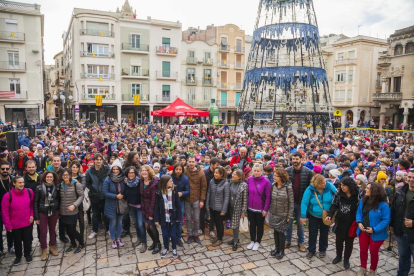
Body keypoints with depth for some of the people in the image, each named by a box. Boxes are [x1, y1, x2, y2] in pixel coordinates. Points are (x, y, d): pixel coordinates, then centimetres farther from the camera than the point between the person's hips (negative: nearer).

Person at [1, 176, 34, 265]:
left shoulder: (29, 192, -11)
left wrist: (32, 215, -3)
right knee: (17, 241, 17)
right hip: (15, 224, -1)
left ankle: (27, 254, 37)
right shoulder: (8, 196, -17)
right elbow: (4, 212, -9)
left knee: (27, 240, 14)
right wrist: (8, 225, -7)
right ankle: (18, 256, 40)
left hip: (28, 223, 1)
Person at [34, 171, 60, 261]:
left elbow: (58, 200, 4)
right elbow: (35, 203, -5)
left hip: (54, 212, 2)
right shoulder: (39, 188, -8)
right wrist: (36, 217, -6)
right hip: (42, 213, -2)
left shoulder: (56, 188, -3)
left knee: (52, 230, 13)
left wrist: (59, 213, 3)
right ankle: (44, 250, 21)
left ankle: (52, 247, 31)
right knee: (43, 232, 4)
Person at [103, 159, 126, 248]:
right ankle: (113, 240, 24)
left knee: (119, 222, 13)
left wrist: (122, 196, -11)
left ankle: (118, 239, 29)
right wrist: (116, 196, -20)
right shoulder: (108, 180, -13)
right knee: (113, 222, 8)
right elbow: (105, 192, -15)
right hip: (111, 204, -3)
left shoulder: (123, 179, -4)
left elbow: (125, 191, 7)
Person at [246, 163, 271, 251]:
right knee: (252, 225, 18)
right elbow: (246, 193, 4)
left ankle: (257, 242, 33)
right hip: (250, 208, 3)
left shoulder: (266, 181, -15)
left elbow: (268, 196, -12)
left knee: (260, 226, 15)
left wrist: (266, 209, -12)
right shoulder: (249, 179, -5)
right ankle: (252, 241, 35)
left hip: (260, 209, -3)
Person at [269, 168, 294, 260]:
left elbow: (291, 202, -9)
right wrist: (269, 210, 8)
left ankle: (281, 251, 25)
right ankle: (276, 248, 34)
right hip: (273, 214, 4)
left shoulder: (288, 187, -15)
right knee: (275, 231, 15)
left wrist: (289, 216, -8)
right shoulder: (273, 185, -4)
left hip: (283, 215, -4)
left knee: (281, 232, 6)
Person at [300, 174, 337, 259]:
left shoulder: (329, 186, -20)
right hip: (313, 215, -1)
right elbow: (304, 203, -22)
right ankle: (311, 250, 27)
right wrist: (303, 216, -24)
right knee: (312, 233, 9)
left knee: (324, 233, 17)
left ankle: (323, 250, 37)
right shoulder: (310, 189, -24)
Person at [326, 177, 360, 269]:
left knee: (349, 242, 15)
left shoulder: (357, 194, -15)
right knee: (338, 240, 17)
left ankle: (346, 259, 35)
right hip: (340, 222, 2)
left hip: (351, 223, -2)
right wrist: (330, 215, -17)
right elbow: (334, 205, -3)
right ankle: (338, 256, 40)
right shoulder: (338, 193, -8)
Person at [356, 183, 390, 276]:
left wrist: (374, 229, -23)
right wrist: (359, 222, -13)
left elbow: (386, 220, -19)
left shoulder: (383, 205, -23)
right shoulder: (363, 201, -4)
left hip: (376, 234, -5)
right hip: (363, 231, 5)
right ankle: (363, 268, 38)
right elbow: (359, 213, 5)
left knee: (373, 252, 15)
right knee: (363, 250, 17)